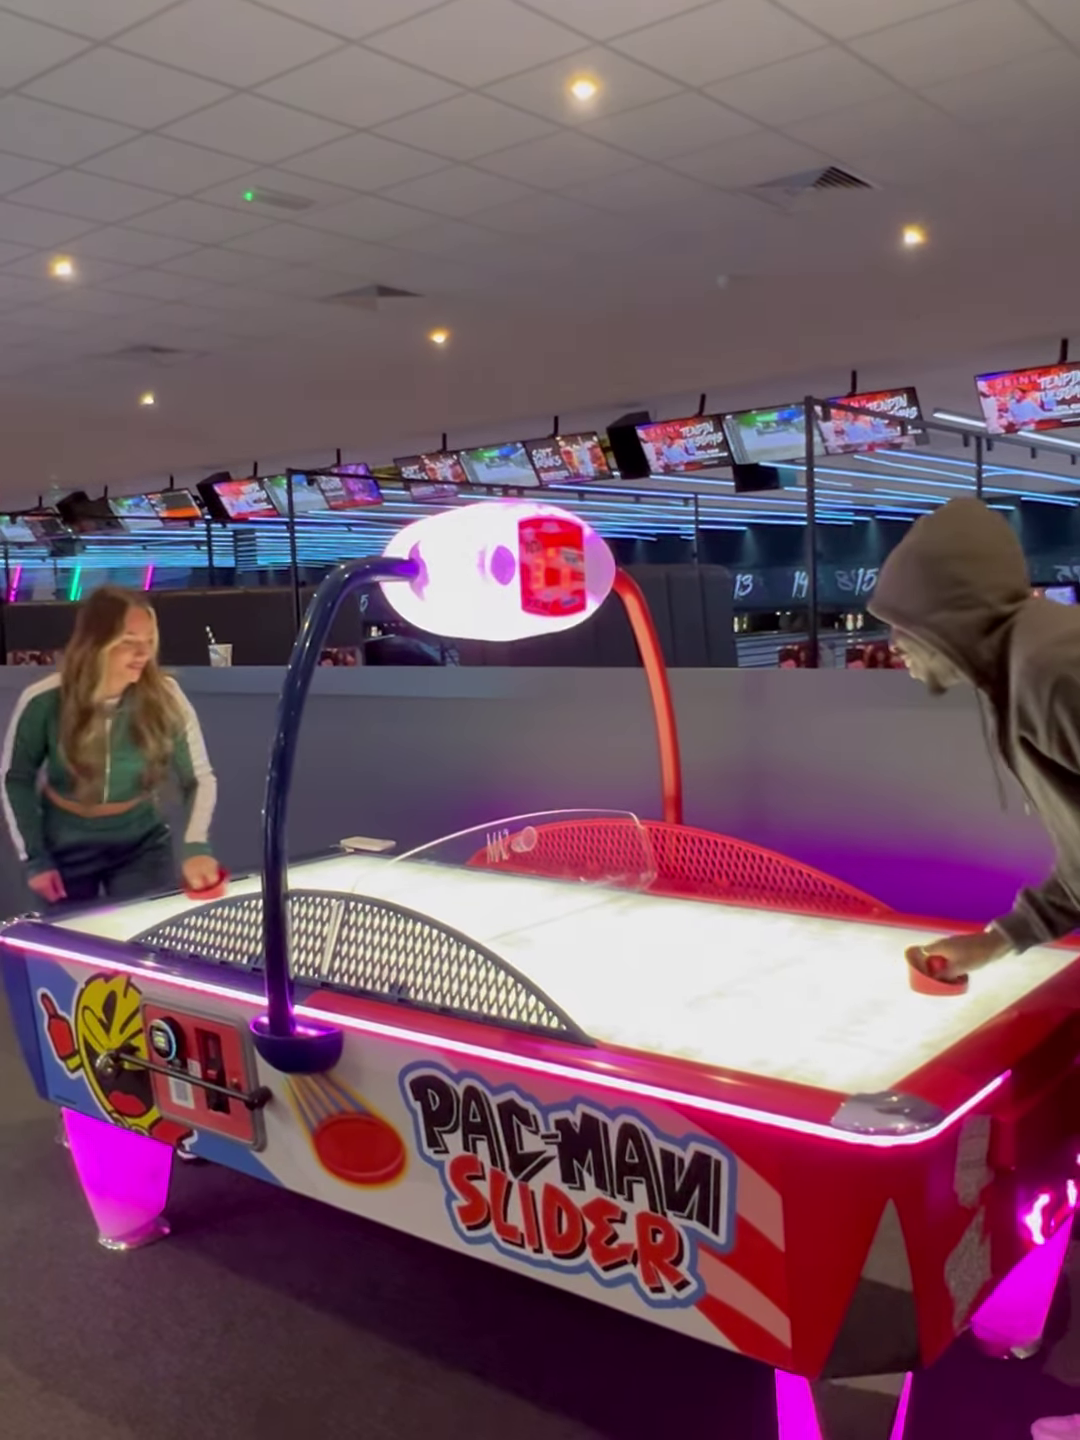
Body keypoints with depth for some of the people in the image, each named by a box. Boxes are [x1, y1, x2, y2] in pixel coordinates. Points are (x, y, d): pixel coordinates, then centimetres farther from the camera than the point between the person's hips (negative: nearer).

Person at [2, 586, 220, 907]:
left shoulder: (164, 697, -20)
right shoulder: (43, 702, -20)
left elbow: (199, 778, -17)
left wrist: (196, 845, -33)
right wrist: (33, 857, -7)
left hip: (141, 843, 0)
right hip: (65, 846, 0)